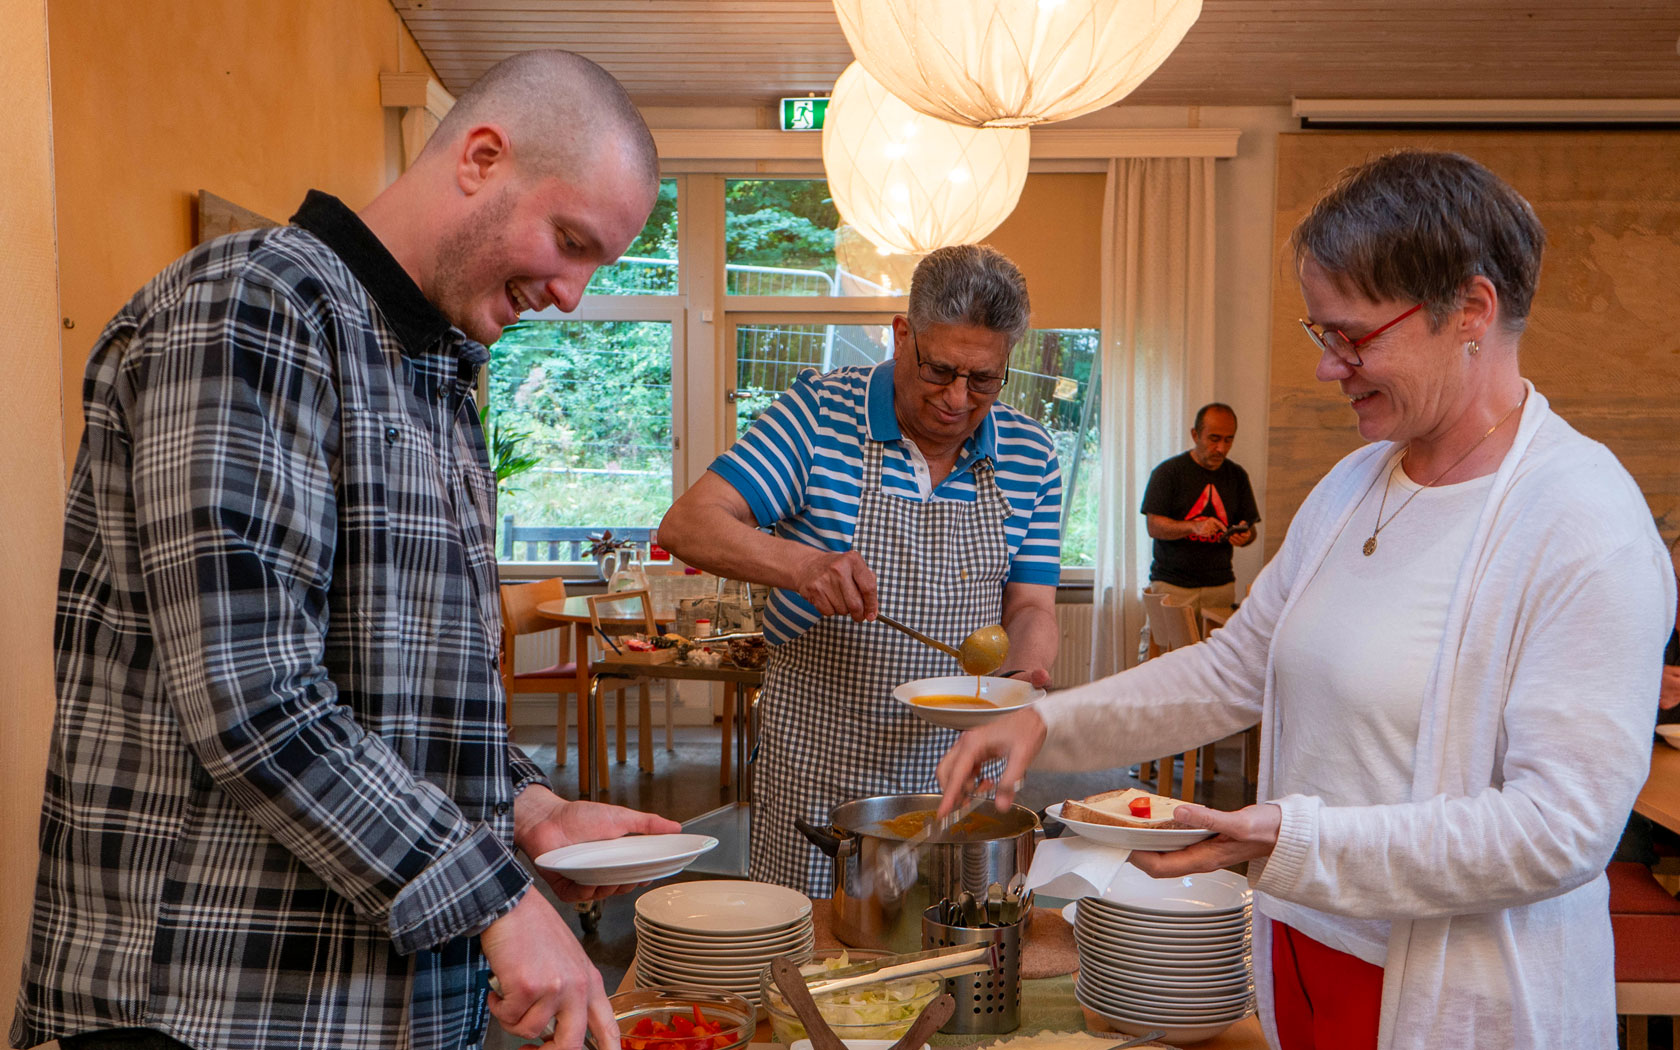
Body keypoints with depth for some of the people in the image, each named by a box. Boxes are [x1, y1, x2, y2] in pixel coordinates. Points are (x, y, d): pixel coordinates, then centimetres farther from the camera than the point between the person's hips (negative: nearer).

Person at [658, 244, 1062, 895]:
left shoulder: (1030, 457, 1)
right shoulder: (820, 413, -9)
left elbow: (1030, 607, 3)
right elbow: (686, 526, -14)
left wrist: (1021, 679, -18)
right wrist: (799, 564, -31)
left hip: (958, 767, 3)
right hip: (816, 773, -2)